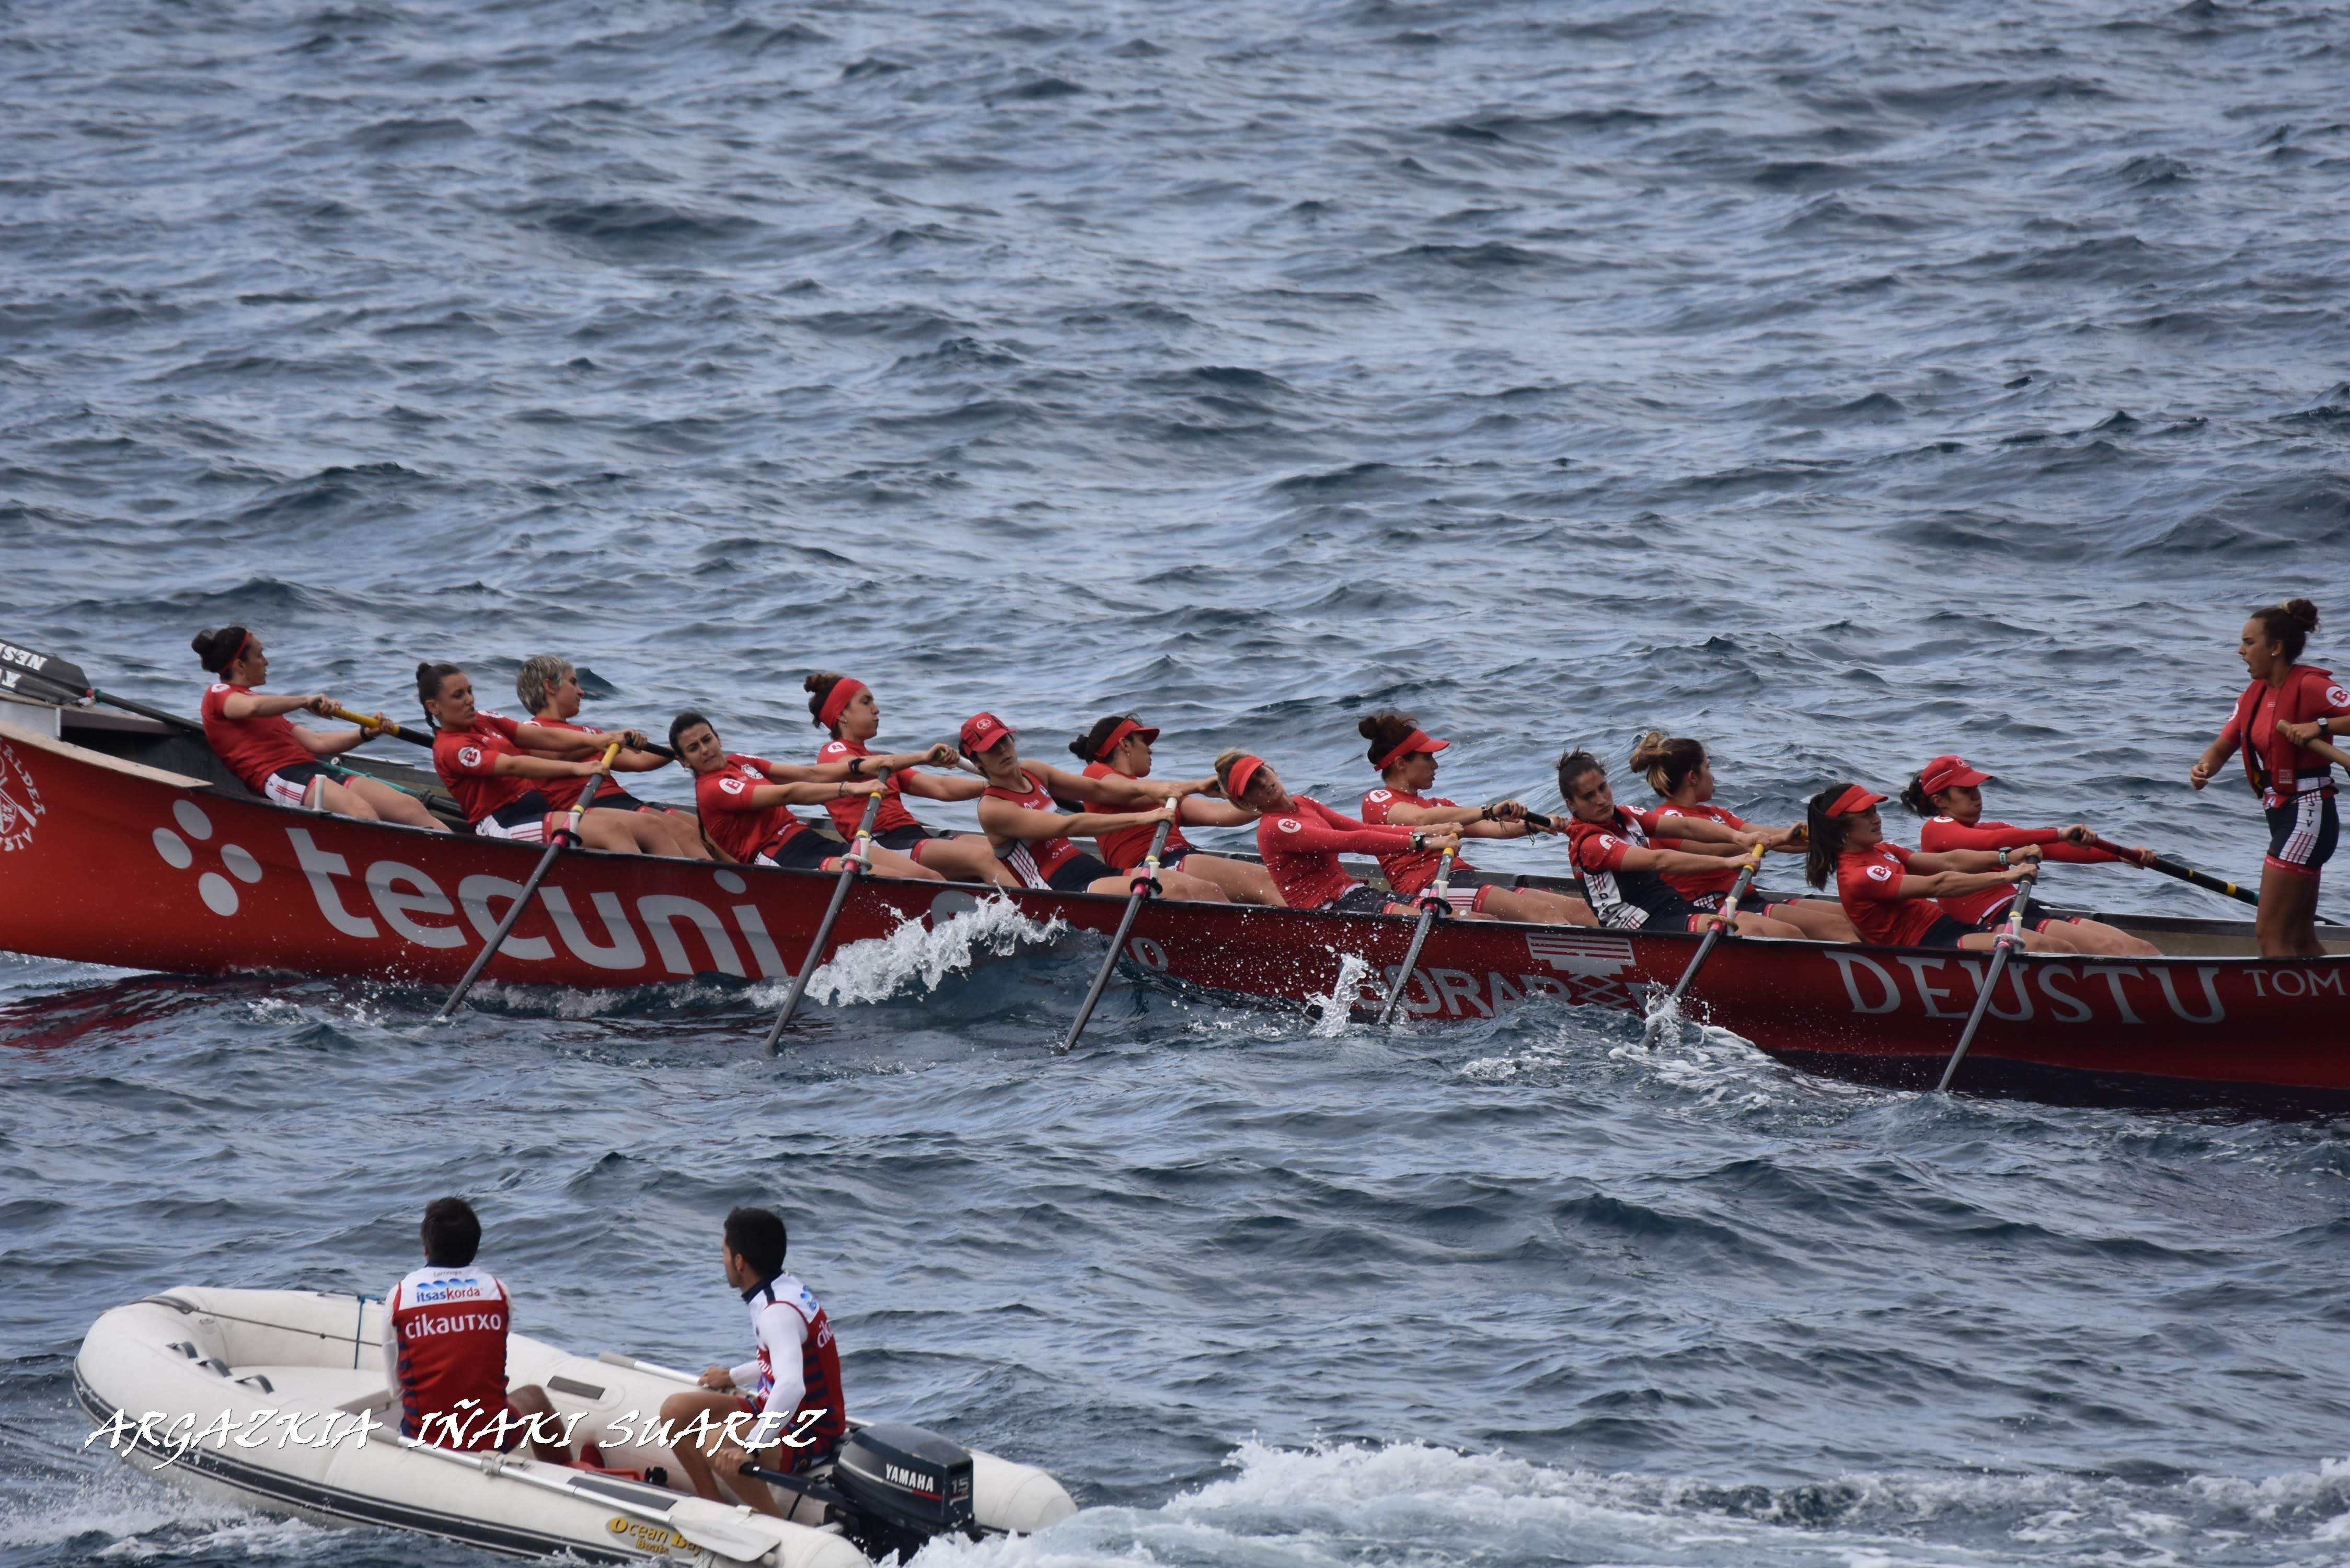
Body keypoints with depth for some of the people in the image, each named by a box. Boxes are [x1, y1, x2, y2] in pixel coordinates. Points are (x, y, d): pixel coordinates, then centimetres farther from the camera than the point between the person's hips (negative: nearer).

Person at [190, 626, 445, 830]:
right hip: (277, 777, -9)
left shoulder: (263, 707, 35)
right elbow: (251, 708, -18)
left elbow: (315, 743, 26)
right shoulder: (218, 694, 9)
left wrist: (364, 734, 13)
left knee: (409, 807, -11)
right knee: (362, 812, -35)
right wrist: (304, 702, -18)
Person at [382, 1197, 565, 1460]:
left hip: (424, 1440, 0)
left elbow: (396, 1390, 1)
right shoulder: (497, 1291, 0)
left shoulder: (399, 1297, -3)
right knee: (532, 1396, 34)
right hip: (493, 1441, 1)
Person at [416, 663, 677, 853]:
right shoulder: (451, 749, -8)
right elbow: (513, 766, -22)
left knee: (647, 827, -8)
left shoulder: (482, 722, 19)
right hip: (506, 826, -9)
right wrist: (575, 768, -33)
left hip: (540, 809, 9)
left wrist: (602, 740, -8)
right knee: (611, 829, -27)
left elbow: (543, 737, 7)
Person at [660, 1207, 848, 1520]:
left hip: (811, 1436, -10)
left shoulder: (778, 1312, -26)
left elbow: (791, 1386, -40)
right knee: (675, 1410, 4)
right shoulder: (788, 1289, 5)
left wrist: (751, 1447, -45)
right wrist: (735, 1377, 37)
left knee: (718, 1446, -36)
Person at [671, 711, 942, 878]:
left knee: (929, 878, -8)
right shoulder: (714, 790, -6)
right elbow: (788, 794, -16)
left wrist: (859, 767, -3)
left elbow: (809, 775, 12)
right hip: (783, 861, -9)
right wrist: (849, 789, -23)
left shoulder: (737, 763, 21)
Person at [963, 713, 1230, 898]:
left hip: (1097, 871, 9)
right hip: (1065, 892, -9)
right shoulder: (992, 810, -8)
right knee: (1175, 891, -29)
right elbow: (1068, 827, -17)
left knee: (1209, 892, -10)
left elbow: (1097, 789, 15)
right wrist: (1141, 817, -23)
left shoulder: (1032, 773, 17)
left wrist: (1149, 790, -5)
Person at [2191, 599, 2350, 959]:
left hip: (2306, 814, -10)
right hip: (2285, 816, 10)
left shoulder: (2310, 685, -14)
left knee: (2271, 934, -11)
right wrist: (2204, 768, -8)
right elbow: (2223, 747, 12)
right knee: (2301, 939, 14)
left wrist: (2320, 726, -32)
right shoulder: (2255, 695, 12)